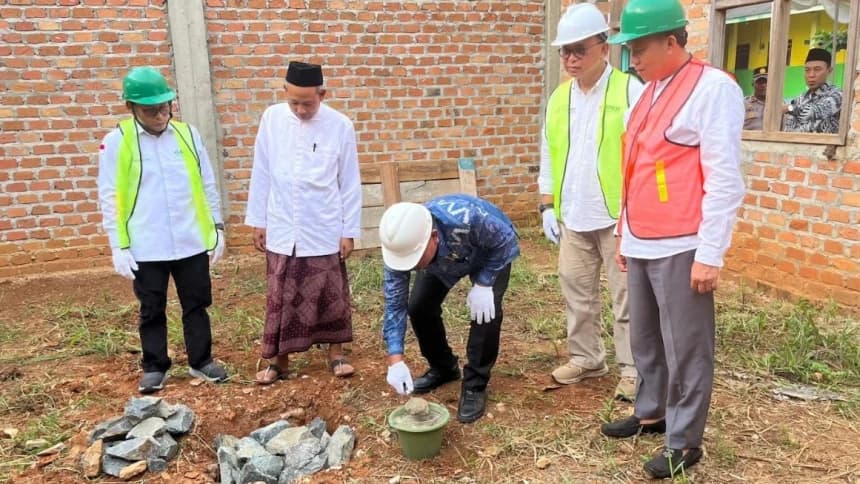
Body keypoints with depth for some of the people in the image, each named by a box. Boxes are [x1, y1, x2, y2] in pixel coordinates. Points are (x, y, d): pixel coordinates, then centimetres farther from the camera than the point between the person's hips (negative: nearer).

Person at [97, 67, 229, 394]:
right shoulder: (116, 142, -4)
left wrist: (217, 227, 6)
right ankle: (154, 368, 26)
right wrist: (119, 246, -7)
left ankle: (201, 360, 26)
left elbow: (207, 185, 7)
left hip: (191, 241, 2)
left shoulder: (187, 134, 3)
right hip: (145, 247, -2)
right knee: (152, 311, 11)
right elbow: (109, 198, -3)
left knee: (196, 304, 12)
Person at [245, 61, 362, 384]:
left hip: (325, 230, -1)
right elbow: (261, 174, 4)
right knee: (281, 298, 9)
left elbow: (350, 183, -3)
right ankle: (278, 360, 22)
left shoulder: (340, 126, -8)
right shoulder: (272, 119, -3)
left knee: (331, 295, 9)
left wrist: (350, 229, -3)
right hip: (282, 230, 2)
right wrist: (258, 221, 4)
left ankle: (336, 353, 26)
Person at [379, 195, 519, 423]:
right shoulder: (402, 245, -33)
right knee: (418, 306, -5)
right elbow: (394, 303, -26)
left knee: (487, 311, -22)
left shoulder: (466, 218, -47)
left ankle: (475, 385, -4)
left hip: (492, 251, -4)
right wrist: (395, 359, -32)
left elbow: (506, 239, -27)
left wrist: (483, 284, -31)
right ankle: (443, 368, 21)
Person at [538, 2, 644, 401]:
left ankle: (631, 370, 16)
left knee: (626, 298, 3)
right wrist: (548, 206, 8)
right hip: (573, 218, 6)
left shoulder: (630, 90, -8)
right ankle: (586, 358, 30)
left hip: (619, 216, -6)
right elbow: (549, 156, 14)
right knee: (578, 294, 14)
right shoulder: (559, 97, 10)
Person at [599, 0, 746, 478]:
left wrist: (710, 254, -17)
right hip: (642, 245, 8)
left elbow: (724, 179, -15)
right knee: (645, 339, 18)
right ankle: (651, 412, 35)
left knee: (685, 348, 4)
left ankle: (684, 441, 18)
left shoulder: (713, 88, -10)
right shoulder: (651, 92, 15)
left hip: (681, 249, -8)